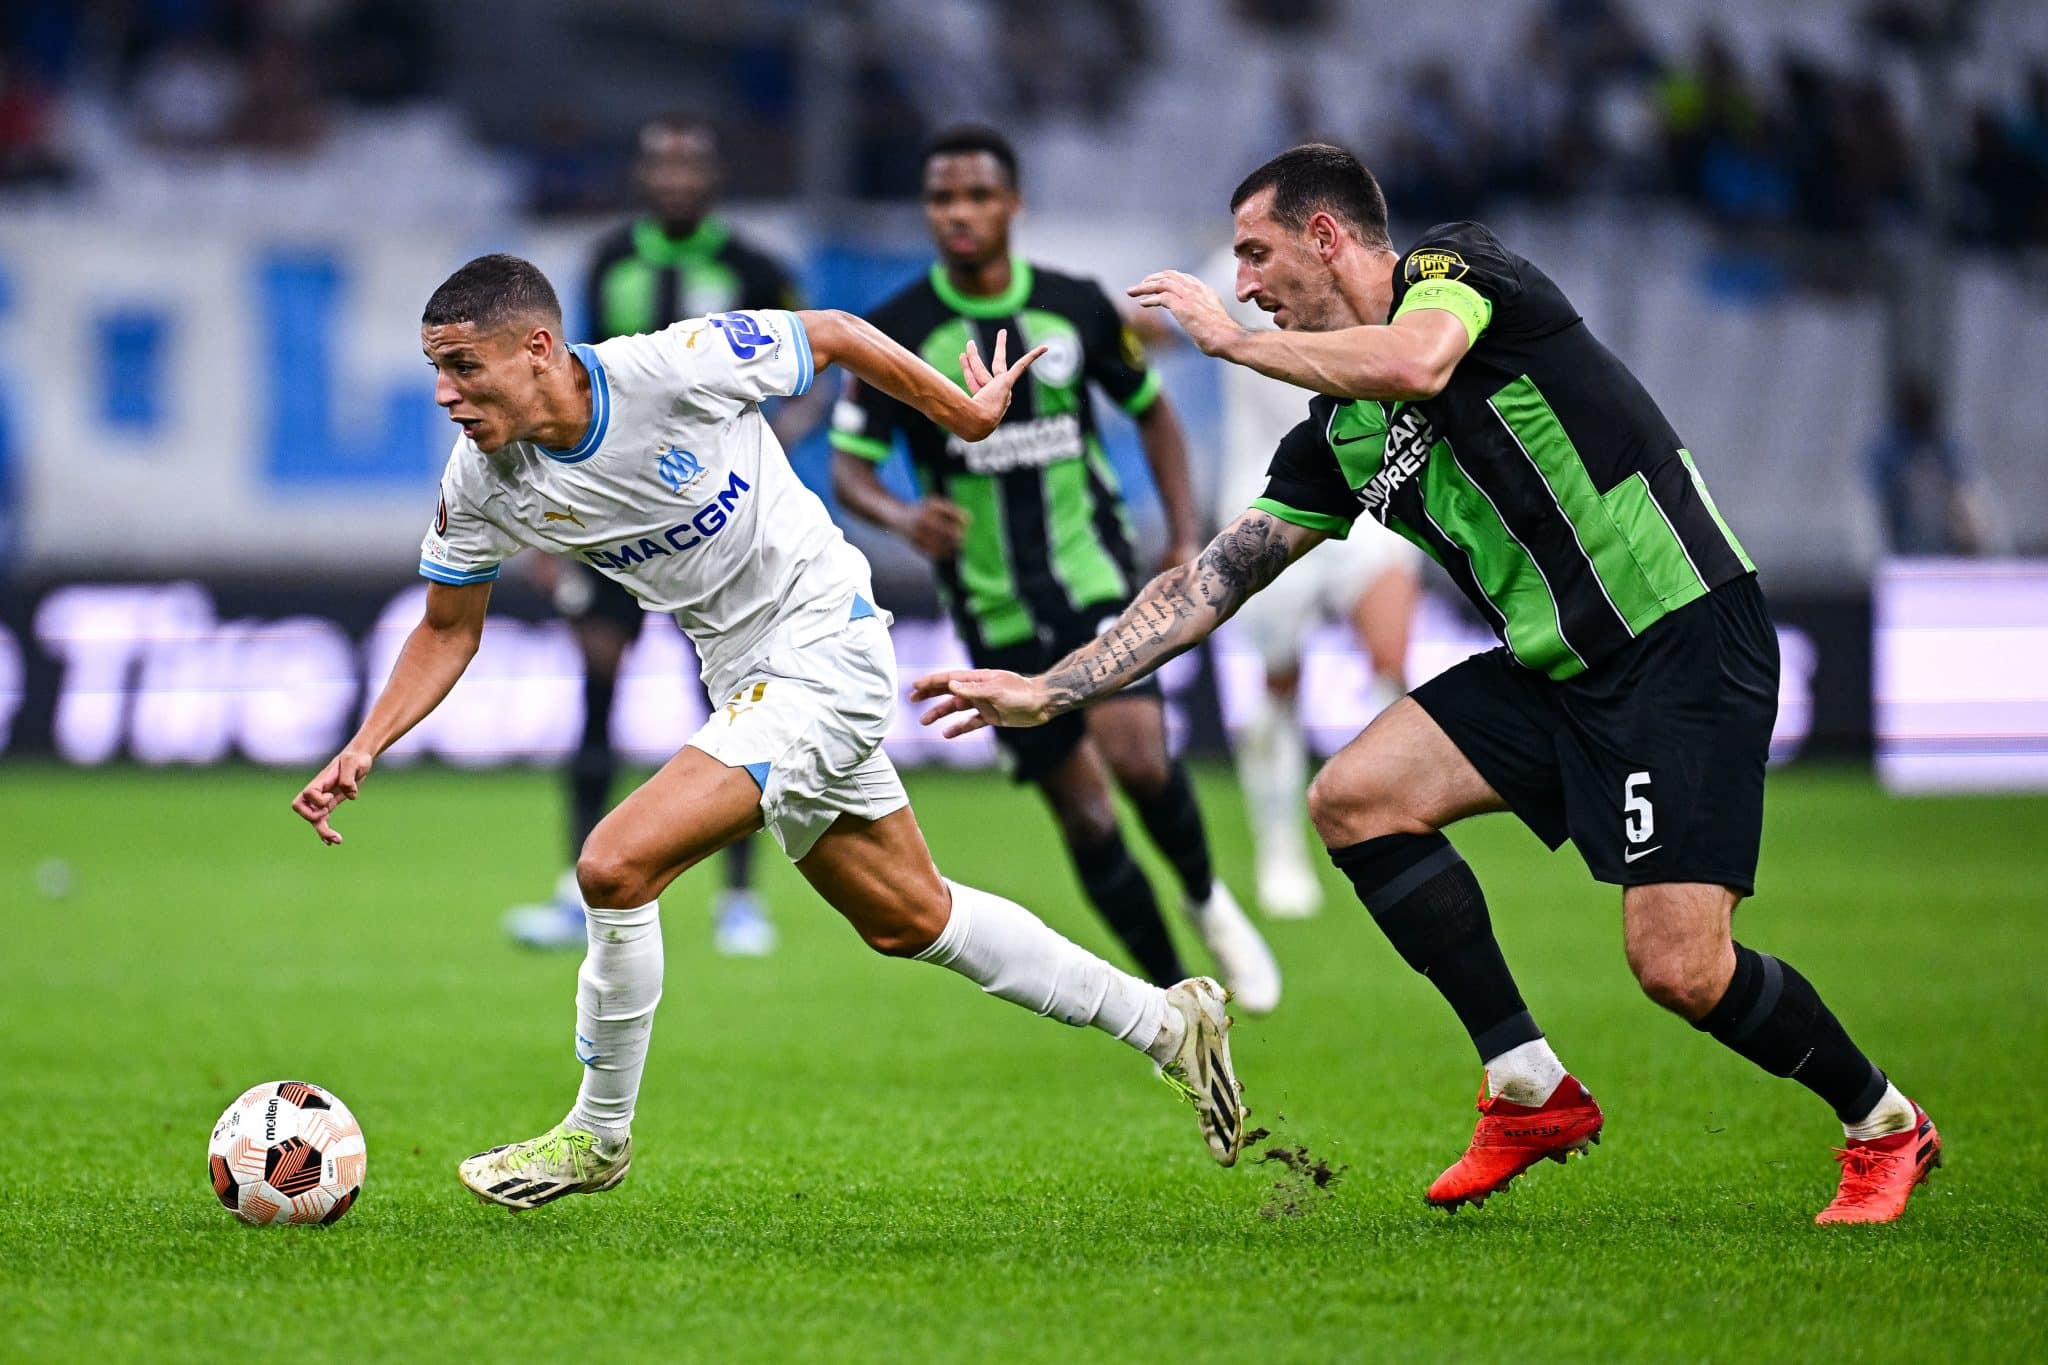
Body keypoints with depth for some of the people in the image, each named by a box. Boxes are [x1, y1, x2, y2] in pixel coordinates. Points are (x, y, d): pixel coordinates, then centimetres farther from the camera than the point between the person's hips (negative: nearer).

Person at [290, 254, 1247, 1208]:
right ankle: (1166, 1022, 34)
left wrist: (964, 412, 5)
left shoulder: (677, 367, -25)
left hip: (825, 648, -7)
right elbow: (448, 631, 6)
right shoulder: (480, 485, -8)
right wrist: (363, 750, -8)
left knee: (615, 867, -20)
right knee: (908, 920, 17)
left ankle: (598, 1134, 0)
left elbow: (831, 336, -8)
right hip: (746, 681, 7)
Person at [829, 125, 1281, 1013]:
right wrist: (903, 518, -27)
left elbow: (1151, 411, 14)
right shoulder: (896, 333, -6)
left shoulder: (1077, 307, -1)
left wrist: (1184, 539, 4)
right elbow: (848, 465, -5)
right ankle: (1175, 996, 14)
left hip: (1095, 575, 0)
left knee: (1137, 756, -22)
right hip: (994, 612, 0)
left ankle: (1207, 902, 7)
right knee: (1085, 817, -1)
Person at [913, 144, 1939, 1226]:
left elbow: (1414, 365, -31)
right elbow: (1212, 580, 15)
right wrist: (1045, 691, 12)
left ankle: (1883, 1125, 11)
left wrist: (1230, 339, -16)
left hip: (1685, 639, -8)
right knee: (1352, 800, -4)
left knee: (1679, 966, -16)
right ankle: (1529, 1088, 4)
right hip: (1555, 666, 8)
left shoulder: (1456, 265, -8)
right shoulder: (1332, 442, 13)